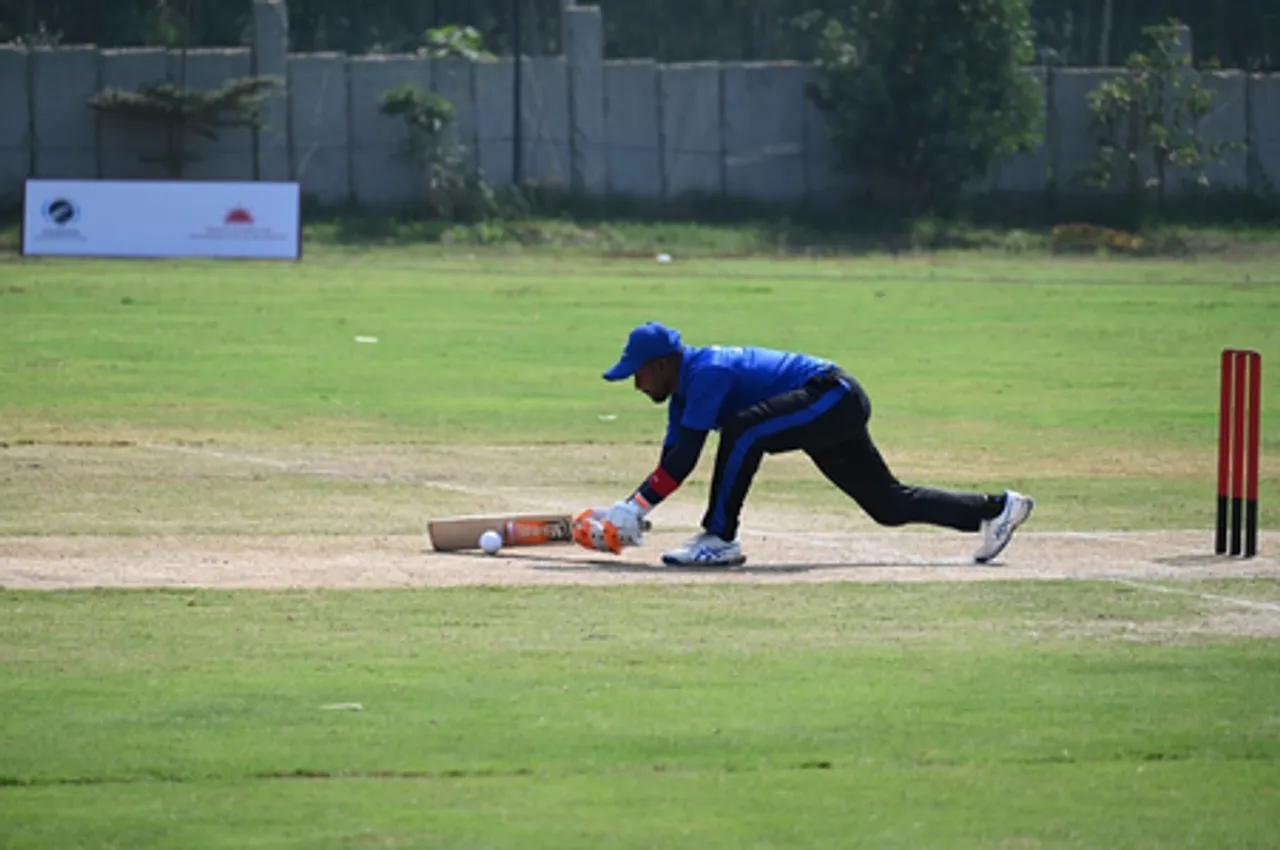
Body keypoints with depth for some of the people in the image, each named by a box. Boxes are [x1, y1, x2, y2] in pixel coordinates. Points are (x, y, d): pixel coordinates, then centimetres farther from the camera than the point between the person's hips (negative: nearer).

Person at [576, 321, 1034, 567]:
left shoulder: (706, 372, -21)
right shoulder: (685, 390, 9)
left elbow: (684, 460, -25)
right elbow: (672, 460, 11)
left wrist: (638, 508, -23)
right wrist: (627, 509, 0)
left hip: (834, 395, -11)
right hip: (834, 412, 11)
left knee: (743, 430, -29)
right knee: (889, 505, 14)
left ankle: (719, 539, -22)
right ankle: (996, 508, 22)